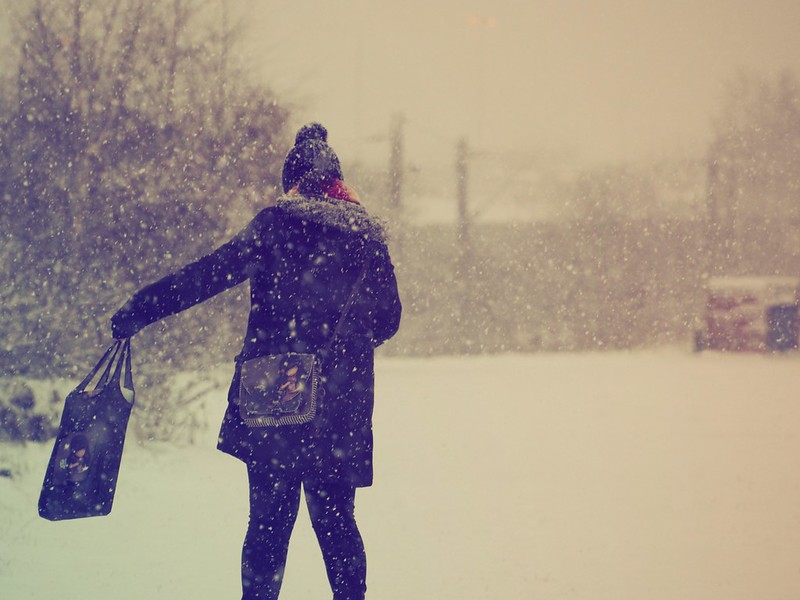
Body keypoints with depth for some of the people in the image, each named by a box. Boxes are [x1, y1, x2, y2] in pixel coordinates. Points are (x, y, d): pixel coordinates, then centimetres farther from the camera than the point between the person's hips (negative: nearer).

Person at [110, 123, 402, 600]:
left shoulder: (277, 225, -2)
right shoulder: (367, 237, 6)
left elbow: (211, 274, -9)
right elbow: (387, 318, 11)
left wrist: (140, 310, -5)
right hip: (343, 405, 2)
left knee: (269, 520, 4)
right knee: (336, 520, 11)